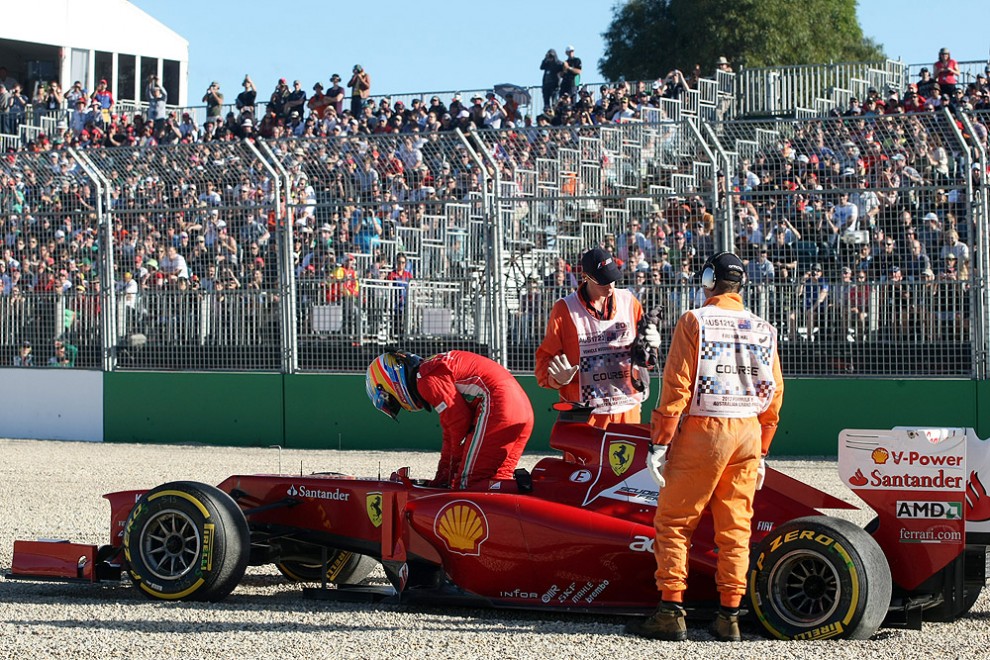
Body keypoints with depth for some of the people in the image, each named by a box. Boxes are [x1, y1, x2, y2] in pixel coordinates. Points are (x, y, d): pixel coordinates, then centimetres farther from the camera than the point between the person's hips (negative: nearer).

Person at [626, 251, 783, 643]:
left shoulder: (694, 322, -4)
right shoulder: (764, 330, 10)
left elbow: (676, 387, -9)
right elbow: (775, 395, 12)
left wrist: (660, 443, -5)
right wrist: (761, 452, 20)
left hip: (703, 430, -4)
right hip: (749, 434, 4)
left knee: (673, 522, 2)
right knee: (735, 528, 8)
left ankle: (671, 612, -3)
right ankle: (729, 616, 7)